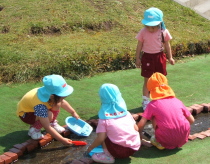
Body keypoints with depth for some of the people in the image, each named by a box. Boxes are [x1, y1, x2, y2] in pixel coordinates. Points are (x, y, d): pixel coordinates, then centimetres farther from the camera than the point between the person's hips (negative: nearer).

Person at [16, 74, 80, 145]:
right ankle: (34, 129, -8)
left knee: (57, 105, -13)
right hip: (25, 114, -7)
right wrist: (62, 140, -38)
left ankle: (53, 123, 7)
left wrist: (73, 112, 9)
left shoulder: (51, 95, -25)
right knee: (49, 115, -32)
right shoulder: (40, 105, -43)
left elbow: (62, 102, 0)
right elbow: (47, 128, -40)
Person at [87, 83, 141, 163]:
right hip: (135, 147, 6)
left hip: (120, 151, -6)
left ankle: (108, 156, 1)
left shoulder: (104, 116, -6)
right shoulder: (126, 112, 7)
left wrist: (90, 147, 8)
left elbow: (101, 138, -10)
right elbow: (136, 129, 10)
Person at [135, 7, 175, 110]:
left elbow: (167, 45, 4)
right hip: (147, 57, -2)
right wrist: (137, 58, -1)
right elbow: (139, 45, -3)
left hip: (159, 57, 2)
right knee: (147, 81, 5)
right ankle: (145, 101, 15)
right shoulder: (143, 32, -12)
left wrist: (170, 57, 7)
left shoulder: (164, 32, -8)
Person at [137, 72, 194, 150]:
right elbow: (191, 120, 14)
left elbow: (141, 124, -4)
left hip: (167, 140, -3)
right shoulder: (177, 101, 11)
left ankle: (159, 143, 14)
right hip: (183, 138, 3)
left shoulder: (153, 104, 1)